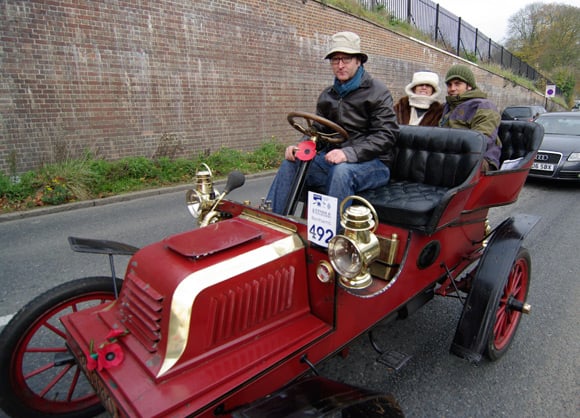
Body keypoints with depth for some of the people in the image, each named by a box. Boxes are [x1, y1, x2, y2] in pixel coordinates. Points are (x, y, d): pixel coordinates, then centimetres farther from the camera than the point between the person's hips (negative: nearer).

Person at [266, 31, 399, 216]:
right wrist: (300, 147, -6)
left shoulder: (378, 92, -3)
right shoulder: (327, 95, 16)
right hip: (333, 157, 6)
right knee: (291, 163, -13)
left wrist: (349, 153, -28)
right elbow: (318, 130, 17)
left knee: (342, 171, -37)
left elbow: (386, 134, -13)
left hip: (372, 161, -5)